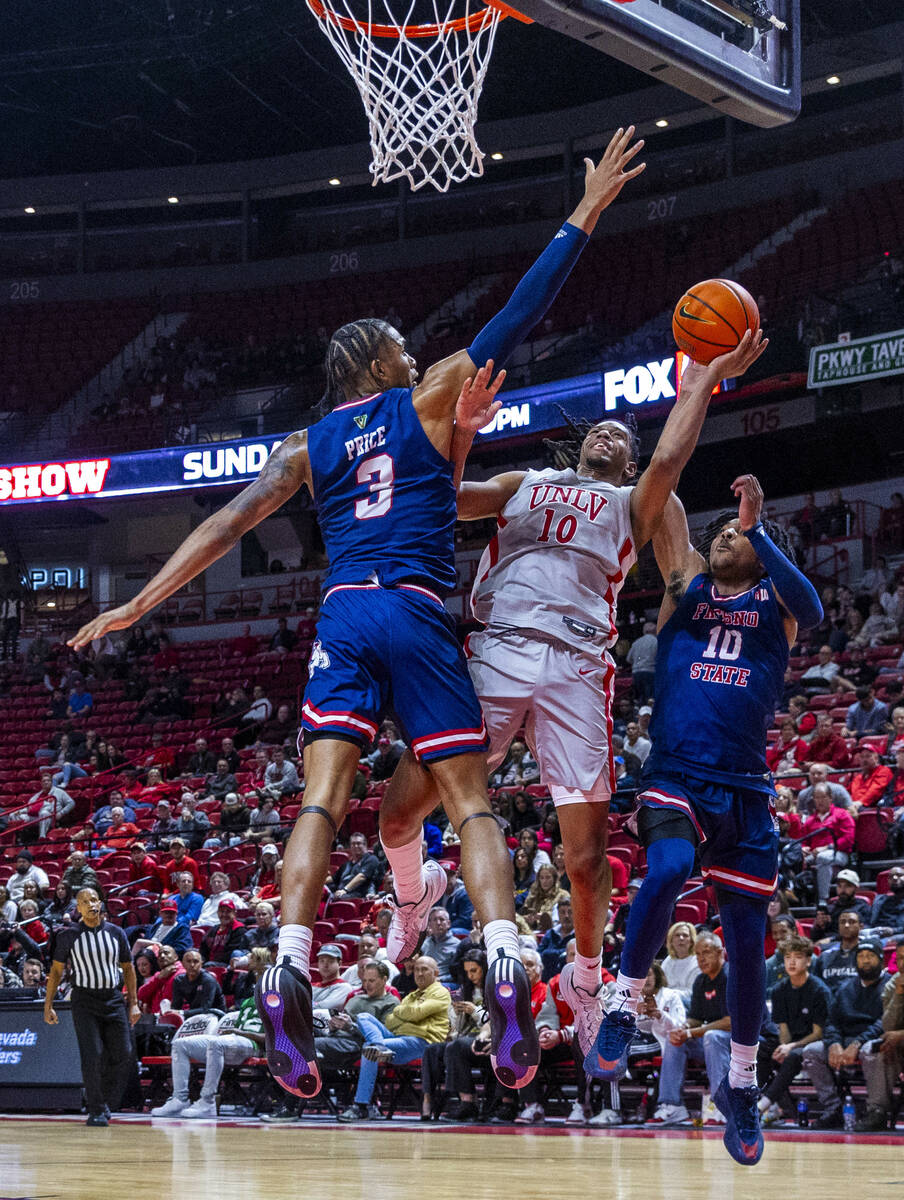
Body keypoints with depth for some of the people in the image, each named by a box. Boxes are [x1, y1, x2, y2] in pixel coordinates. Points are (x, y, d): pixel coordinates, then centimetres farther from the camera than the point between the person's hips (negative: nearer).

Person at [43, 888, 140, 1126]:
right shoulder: (69, 936, -1)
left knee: (122, 1055, -2)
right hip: (84, 1001, -3)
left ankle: (107, 1104, 16)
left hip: (114, 999, 3)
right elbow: (56, 970, 5)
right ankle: (96, 1111, -2)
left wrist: (134, 1004, 8)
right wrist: (48, 1005, 0)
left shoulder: (115, 933, 7)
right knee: (92, 1055, -11)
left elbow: (128, 969, 14)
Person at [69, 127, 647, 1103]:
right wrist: (585, 215, 11)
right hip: (417, 617, -2)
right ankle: (505, 975, -20)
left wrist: (140, 603, 12)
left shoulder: (307, 446, 18)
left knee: (322, 800, -6)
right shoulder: (427, 403, 11)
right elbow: (513, 320, 7)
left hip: (341, 619, 2)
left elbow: (229, 523, 10)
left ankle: (289, 977, -25)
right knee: (469, 801, -1)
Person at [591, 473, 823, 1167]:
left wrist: (757, 524, -22)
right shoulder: (686, 583, 13)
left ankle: (741, 1082, 23)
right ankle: (623, 1006, -15)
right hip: (676, 777, -1)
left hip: (745, 791, 1)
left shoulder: (775, 602, 10)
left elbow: (813, 609, -14)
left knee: (748, 940, 5)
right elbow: (662, 505, 3)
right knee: (668, 872, -33)